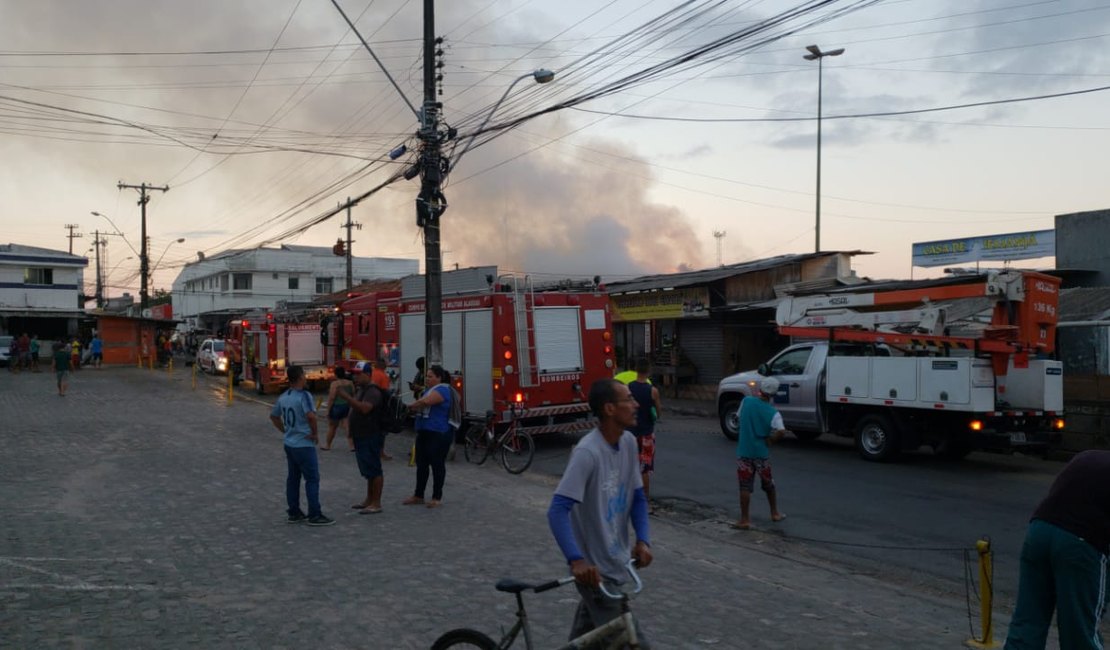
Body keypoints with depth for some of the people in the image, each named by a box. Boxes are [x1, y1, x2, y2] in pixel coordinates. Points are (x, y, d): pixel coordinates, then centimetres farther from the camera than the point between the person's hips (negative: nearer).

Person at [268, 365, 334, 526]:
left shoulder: (283, 397, 8)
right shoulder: (304, 396, -18)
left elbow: (273, 416, 20)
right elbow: (311, 416, -32)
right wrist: (314, 433, -17)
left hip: (289, 444, 8)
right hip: (304, 445, -8)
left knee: (292, 478, 14)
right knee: (312, 479, -2)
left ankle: (294, 513, 21)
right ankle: (315, 515, 0)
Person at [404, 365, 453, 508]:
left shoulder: (442, 390, -14)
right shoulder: (428, 390, 17)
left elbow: (425, 402, -27)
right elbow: (420, 407, 15)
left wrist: (410, 406, -11)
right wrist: (413, 408, -7)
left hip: (438, 434, -9)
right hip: (424, 432, 9)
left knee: (437, 465, 1)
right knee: (421, 464, 12)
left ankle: (437, 497, 9)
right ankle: (418, 495, 21)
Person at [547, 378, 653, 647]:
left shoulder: (628, 443, 0)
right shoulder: (587, 452, -25)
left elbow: (637, 496, 10)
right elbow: (557, 511, -29)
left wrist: (643, 540, -5)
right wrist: (576, 560, -41)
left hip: (616, 563, 8)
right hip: (594, 569, -7)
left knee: (585, 637, 22)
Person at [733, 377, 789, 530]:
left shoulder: (746, 401, -6)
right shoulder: (773, 413, -11)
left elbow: (738, 417, 9)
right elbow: (781, 432, -24)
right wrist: (770, 440, -6)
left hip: (744, 452, 0)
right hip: (762, 453, 0)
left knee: (745, 487, 3)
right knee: (769, 485, 20)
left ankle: (745, 520, 2)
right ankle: (775, 513, 32)